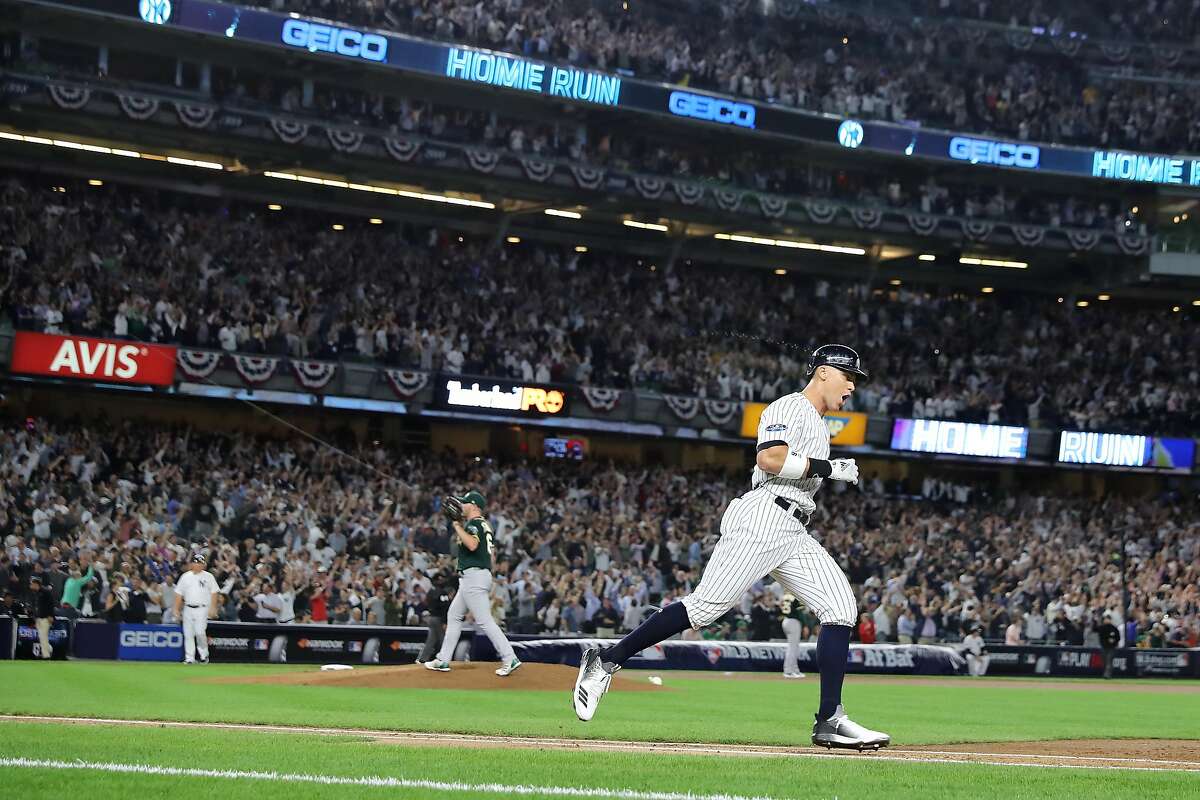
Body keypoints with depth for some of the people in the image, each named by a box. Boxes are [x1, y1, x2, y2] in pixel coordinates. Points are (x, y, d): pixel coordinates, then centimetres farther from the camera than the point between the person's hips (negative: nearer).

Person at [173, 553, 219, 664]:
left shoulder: (208, 576, 3)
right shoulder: (185, 576, 10)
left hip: (202, 609, -3)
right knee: (188, 634, 1)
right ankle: (189, 658, 6)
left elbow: (214, 593, 1)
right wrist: (176, 609, 6)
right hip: (188, 609, 3)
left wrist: (212, 608, -8)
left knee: (200, 632, -15)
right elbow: (179, 593, 12)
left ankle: (204, 655, 3)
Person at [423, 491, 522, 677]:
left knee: (484, 620, -14)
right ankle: (443, 661, 21)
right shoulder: (484, 525, 17)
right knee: (453, 615, 17)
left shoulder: (474, 523, -12)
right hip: (470, 579, 11)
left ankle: (510, 659, -18)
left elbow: (472, 545, -31)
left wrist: (457, 525, -21)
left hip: (474, 576, -11)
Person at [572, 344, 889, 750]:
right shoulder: (790, 407, -2)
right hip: (762, 517, -9)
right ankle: (606, 661, -9)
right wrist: (829, 468, -14)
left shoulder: (817, 424, 28)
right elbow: (769, 459, -19)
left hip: (794, 534, 9)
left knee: (842, 608, -5)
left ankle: (830, 721, -8)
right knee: (706, 605, -16)